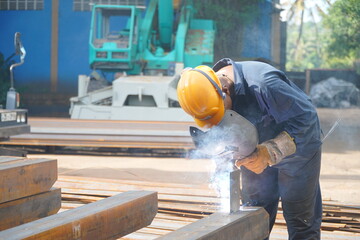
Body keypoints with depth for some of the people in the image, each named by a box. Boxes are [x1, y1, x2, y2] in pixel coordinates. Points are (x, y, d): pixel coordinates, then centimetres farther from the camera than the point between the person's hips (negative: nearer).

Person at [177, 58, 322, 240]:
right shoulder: (209, 89, -16)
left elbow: (306, 117, -31)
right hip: (258, 154, 6)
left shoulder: (264, 85, -38)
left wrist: (269, 153, -36)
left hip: (298, 148, -6)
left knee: (300, 222, 0)